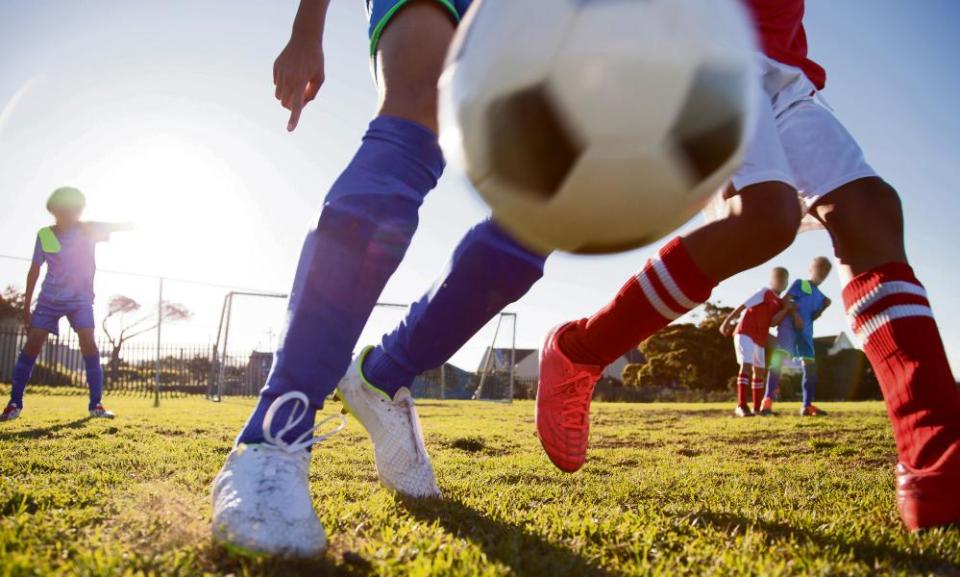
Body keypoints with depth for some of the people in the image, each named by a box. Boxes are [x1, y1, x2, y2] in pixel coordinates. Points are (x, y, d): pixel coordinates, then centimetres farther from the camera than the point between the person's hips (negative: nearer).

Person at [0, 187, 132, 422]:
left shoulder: (88, 230, -7)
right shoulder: (44, 235, -3)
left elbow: (121, 226, -14)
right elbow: (35, 270, 3)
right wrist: (26, 306, 4)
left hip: (81, 299, -1)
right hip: (50, 299, 1)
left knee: (88, 343, -15)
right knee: (32, 343, -6)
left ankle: (96, 404, -10)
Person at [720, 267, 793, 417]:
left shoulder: (779, 302, 14)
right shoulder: (765, 292, -5)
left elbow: (773, 322, -2)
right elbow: (743, 306, -11)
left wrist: (786, 309, -13)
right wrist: (727, 321, -16)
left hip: (760, 339, 9)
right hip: (745, 333, -9)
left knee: (760, 372, 13)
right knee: (746, 366, -19)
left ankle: (757, 408, 23)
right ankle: (741, 406, -24)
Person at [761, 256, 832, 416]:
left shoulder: (820, 296, 24)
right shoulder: (800, 283, 9)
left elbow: (812, 318, 19)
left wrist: (824, 307, 4)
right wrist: (795, 315, -16)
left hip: (805, 331, 7)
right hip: (789, 324, -7)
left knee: (810, 366, 1)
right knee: (777, 360, -20)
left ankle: (807, 405, 7)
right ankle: (768, 401, -26)